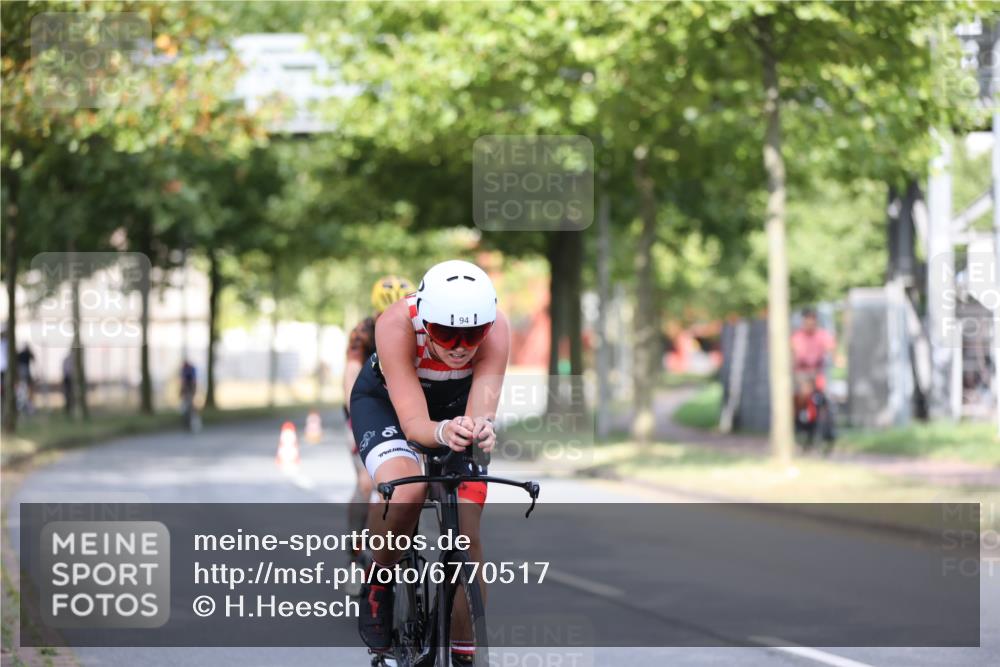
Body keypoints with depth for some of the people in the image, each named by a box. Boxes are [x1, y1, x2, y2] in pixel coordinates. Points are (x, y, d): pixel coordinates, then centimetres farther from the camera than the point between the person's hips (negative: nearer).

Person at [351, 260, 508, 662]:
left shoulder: (495, 330, -33)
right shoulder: (397, 325, -39)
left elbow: (481, 411, -39)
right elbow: (413, 422, -42)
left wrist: (481, 429, -62)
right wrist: (443, 432, -64)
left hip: (456, 406, 3)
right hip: (384, 400, -3)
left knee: (467, 535, -7)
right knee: (405, 490, -34)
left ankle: (464, 655, 9)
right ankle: (378, 581, -6)